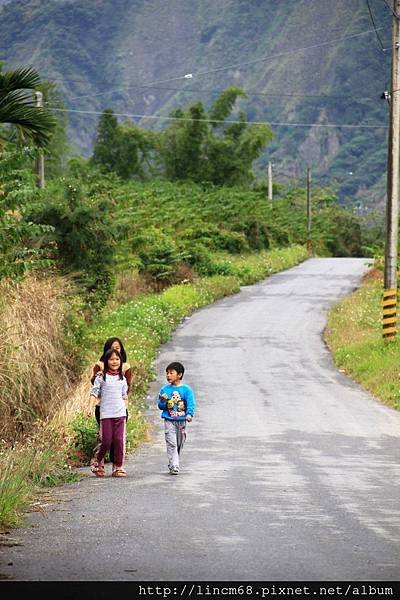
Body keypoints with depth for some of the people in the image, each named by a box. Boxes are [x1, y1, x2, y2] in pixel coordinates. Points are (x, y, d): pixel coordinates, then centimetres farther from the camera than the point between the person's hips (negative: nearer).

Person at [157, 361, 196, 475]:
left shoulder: (186, 389, -1)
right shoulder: (164, 389, 3)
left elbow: (191, 404, -7)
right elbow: (161, 406, 7)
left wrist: (189, 414, -23)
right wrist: (163, 401, -14)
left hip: (181, 421, 1)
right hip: (169, 421, -1)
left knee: (179, 444, 10)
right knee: (171, 444, -11)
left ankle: (173, 464, 25)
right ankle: (174, 467, -14)